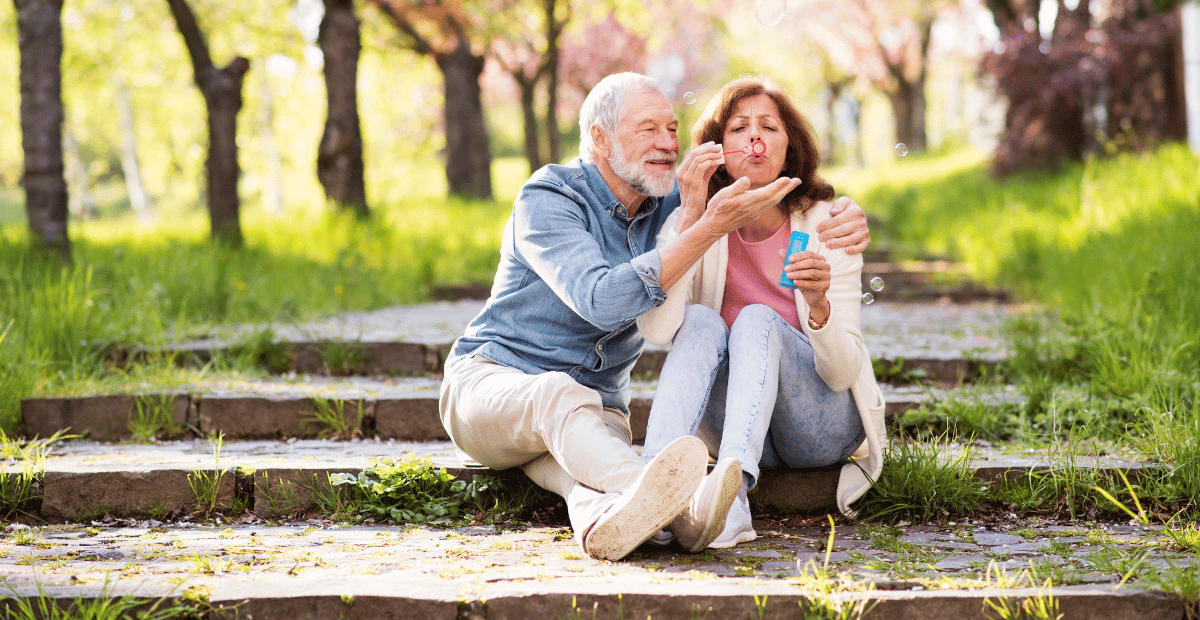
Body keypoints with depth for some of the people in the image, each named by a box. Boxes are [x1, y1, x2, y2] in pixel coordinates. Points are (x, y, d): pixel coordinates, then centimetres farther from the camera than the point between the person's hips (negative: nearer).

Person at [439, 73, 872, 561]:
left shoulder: (670, 203, 5)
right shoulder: (546, 200, -15)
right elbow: (602, 302, -31)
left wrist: (845, 216, -11)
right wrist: (710, 227, -31)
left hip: (594, 409, 5)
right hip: (489, 380, -5)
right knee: (560, 394, -40)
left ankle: (607, 519, -72)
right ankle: (681, 508, -69)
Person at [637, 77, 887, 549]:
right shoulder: (693, 222, -6)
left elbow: (843, 374, -14)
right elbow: (656, 328, -24)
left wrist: (819, 305, -35)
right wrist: (692, 217, -28)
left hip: (826, 426, -1)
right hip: (733, 426, 1)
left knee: (757, 321, -29)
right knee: (701, 321, -26)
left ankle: (732, 489, -52)